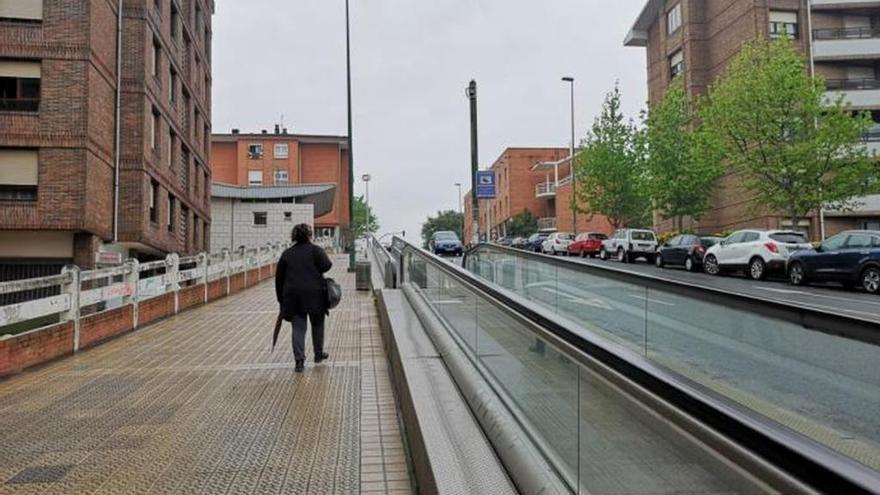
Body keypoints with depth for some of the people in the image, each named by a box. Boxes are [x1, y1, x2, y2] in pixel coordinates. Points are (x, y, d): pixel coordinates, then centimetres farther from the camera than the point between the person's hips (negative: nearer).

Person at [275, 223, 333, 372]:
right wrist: (315, 271, 8)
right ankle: (319, 354, 29)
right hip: (314, 294, -2)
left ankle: (299, 360, -3)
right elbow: (326, 265, -15)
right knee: (317, 324, 16)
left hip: (292, 295, 2)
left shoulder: (287, 254, 10)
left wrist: (281, 299, 16)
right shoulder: (315, 250, -1)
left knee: (298, 327, 4)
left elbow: (279, 277, 10)